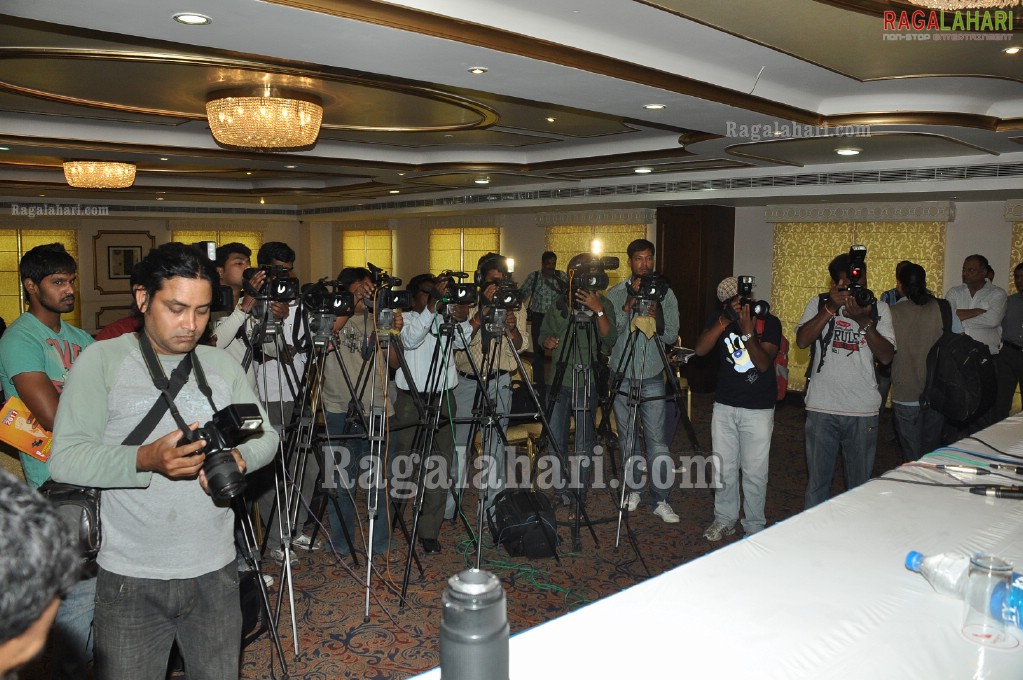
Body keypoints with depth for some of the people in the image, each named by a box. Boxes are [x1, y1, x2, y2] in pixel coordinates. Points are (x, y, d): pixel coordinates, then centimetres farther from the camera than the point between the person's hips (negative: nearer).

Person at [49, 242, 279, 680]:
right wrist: (146, 459, -27)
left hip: (215, 574, 3)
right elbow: (65, 458, -11)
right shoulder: (103, 360, -4)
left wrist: (239, 457, -15)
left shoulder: (223, 364, 8)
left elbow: (265, 435, 8)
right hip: (130, 581, -3)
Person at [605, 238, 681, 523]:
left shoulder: (665, 294, 3)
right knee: (627, 439, 10)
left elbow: (672, 335, -2)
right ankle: (633, 489, 25)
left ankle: (660, 500, 5)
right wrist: (629, 304, -20)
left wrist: (657, 320, -21)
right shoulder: (615, 294, 2)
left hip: (652, 378, -1)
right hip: (622, 376, 1)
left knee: (656, 442, -4)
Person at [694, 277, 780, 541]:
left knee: (755, 472, 2)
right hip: (724, 406, 3)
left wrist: (748, 332, -27)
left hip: (759, 409, -3)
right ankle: (724, 520, 26)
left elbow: (764, 364, -16)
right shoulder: (719, 317, 1)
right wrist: (725, 322, -23)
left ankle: (754, 527, 18)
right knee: (724, 469, 9)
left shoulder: (769, 322, -6)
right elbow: (700, 349, -14)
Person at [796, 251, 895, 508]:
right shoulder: (819, 303, 3)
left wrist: (864, 320, -16)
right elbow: (802, 340, -11)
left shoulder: (878, 309, 5)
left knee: (859, 484, 12)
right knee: (818, 482, 9)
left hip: (863, 410, 1)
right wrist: (831, 308, -18)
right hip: (821, 407, -1)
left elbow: (886, 356, -5)